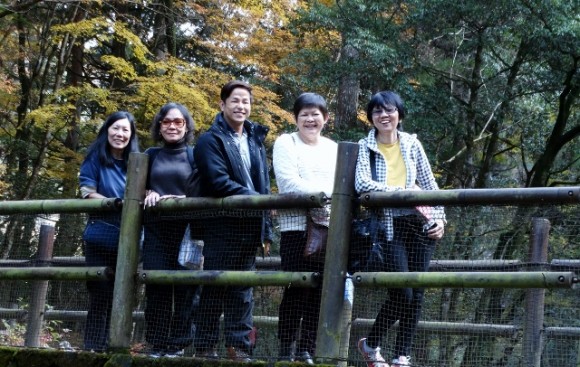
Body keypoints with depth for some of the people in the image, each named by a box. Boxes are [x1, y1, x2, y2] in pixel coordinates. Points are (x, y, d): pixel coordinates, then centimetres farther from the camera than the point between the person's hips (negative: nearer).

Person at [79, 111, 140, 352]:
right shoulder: (96, 158, 0)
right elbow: (87, 193, -7)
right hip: (101, 238, -4)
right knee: (100, 296, -4)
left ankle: (109, 348, 12)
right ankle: (92, 349, 0)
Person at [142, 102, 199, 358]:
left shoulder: (195, 156, 7)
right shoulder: (151, 155, 15)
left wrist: (182, 199, -16)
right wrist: (148, 193, -5)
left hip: (186, 231, -2)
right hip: (156, 231, 2)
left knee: (185, 288, -5)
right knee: (156, 288, -3)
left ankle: (178, 346, -2)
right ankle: (156, 345, 2)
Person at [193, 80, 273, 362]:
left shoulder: (255, 140, 15)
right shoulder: (211, 140, -3)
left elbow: (263, 185, 16)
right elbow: (218, 181, -15)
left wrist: (266, 227, 10)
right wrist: (253, 198, -19)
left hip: (249, 227, 6)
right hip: (221, 225, -5)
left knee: (243, 290, 7)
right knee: (215, 288, -2)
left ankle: (240, 348, 9)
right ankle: (205, 348, 3)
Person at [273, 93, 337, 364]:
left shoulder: (334, 148, 20)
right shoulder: (286, 143, 4)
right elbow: (289, 183, -10)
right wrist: (326, 192, -15)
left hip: (329, 227, 5)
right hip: (296, 226, -5)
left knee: (320, 291, 1)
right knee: (296, 289, -9)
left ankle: (307, 350, 6)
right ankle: (286, 350, -4)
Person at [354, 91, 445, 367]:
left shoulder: (412, 144, 11)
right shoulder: (365, 147, 0)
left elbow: (429, 184, 13)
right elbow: (362, 184, -15)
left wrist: (440, 219, 4)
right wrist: (401, 191, -19)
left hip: (420, 223, 4)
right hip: (389, 226, -4)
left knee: (416, 294, 1)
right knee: (401, 293, -11)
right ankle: (370, 344, 13)